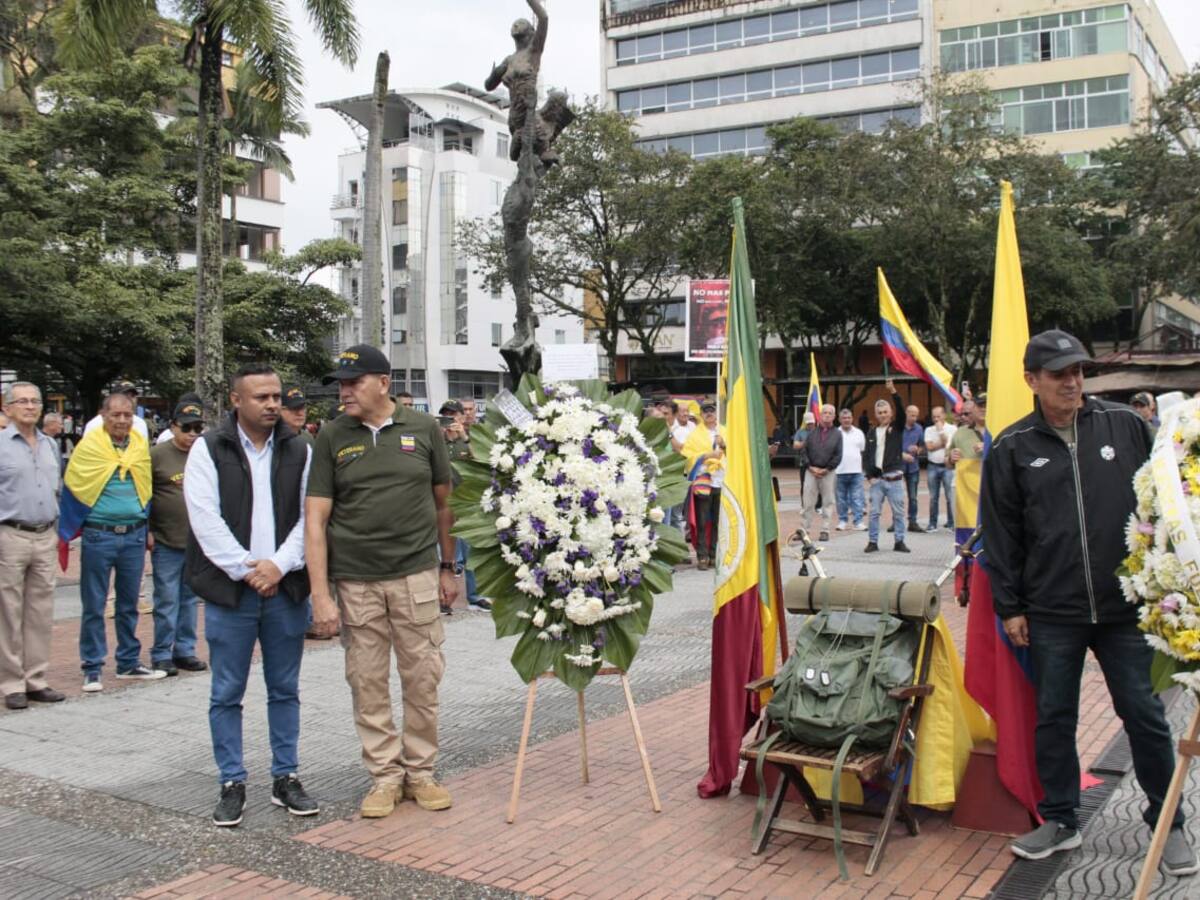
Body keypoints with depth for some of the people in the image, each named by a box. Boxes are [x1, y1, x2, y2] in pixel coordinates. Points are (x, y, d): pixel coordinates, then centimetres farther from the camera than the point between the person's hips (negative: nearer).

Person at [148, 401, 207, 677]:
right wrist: (146, 531, -7)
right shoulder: (157, 455, -5)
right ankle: (161, 655, 10)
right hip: (166, 542, -4)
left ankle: (185, 651, 22)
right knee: (167, 600, 0)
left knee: (190, 599, 12)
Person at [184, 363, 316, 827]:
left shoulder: (299, 451, 6)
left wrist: (279, 565, -12)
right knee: (227, 693, 5)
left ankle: (286, 778, 21)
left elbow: (309, 516, 1)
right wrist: (246, 569, -14)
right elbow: (205, 518, -9)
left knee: (285, 690, 10)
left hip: (286, 589, 2)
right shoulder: (209, 449, -1)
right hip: (230, 591, -2)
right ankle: (232, 784, 16)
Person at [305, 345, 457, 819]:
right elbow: (316, 518, -2)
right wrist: (320, 593, -9)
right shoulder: (332, 438, 1)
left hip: (417, 575, 0)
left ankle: (420, 771, 21)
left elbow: (443, 502, 10)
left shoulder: (424, 429, 1)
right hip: (355, 581, 1)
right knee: (367, 683, 6)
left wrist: (447, 568, 10)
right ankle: (385, 775, 20)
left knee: (423, 679, 6)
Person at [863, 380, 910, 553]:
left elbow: (901, 411, -13)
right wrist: (869, 476, -1)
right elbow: (866, 455, 9)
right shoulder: (872, 433, 10)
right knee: (874, 512, 2)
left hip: (894, 478, -1)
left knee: (898, 512, 3)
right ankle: (872, 542, 9)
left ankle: (899, 542, 11)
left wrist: (893, 391, -24)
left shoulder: (896, 428, 4)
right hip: (876, 479, 2)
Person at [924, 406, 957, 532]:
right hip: (933, 466, 3)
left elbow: (949, 445, -11)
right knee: (933, 497, 7)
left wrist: (940, 430, -8)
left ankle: (951, 523, 0)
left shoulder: (952, 429, 1)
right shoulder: (929, 430, 9)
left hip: (947, 466, -3)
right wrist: (943, 443, -7)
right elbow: (929, 447, -3)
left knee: (950, 496, -5)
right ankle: (932, 523, 12)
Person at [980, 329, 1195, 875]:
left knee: (1145, 716, 7)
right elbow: (1000, 534, 4)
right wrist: (1009, 607, 2)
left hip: (1127, 606, 0)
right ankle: (1060, 820, 27)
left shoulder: (1125, 426, 1)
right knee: (1053, 719, 10)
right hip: (1051, 613, 0)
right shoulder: (1012, 449, 0)